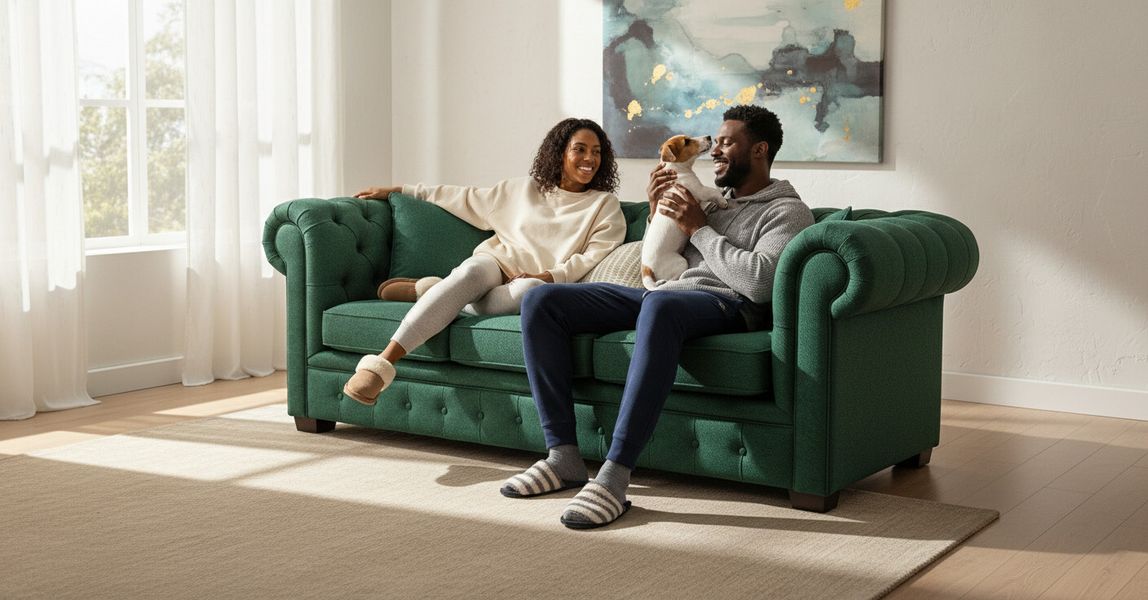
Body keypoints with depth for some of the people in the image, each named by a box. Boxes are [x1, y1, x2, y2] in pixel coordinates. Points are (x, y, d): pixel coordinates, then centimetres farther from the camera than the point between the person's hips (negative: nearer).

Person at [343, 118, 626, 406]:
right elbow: (467, 198, 25)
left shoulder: (605, 205, 13)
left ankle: (428, 291, -27)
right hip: (495, 263, 2)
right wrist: (398, 191, 25)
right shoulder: (524, 189, 19)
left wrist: (548, 277, -17)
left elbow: (596, 256, 0)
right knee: (471, 272, -36)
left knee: (532, 290, -40)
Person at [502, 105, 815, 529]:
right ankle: (564, 456, -15)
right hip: (665, 292, 8)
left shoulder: (787, 212, 6)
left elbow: (759, 282, -13)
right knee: (541, 300, -10)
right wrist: (659, 212, 12)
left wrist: (698, 228, -6)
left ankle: (615, 476, -44)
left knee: (660, 303, -45)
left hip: (724, 304, -8)